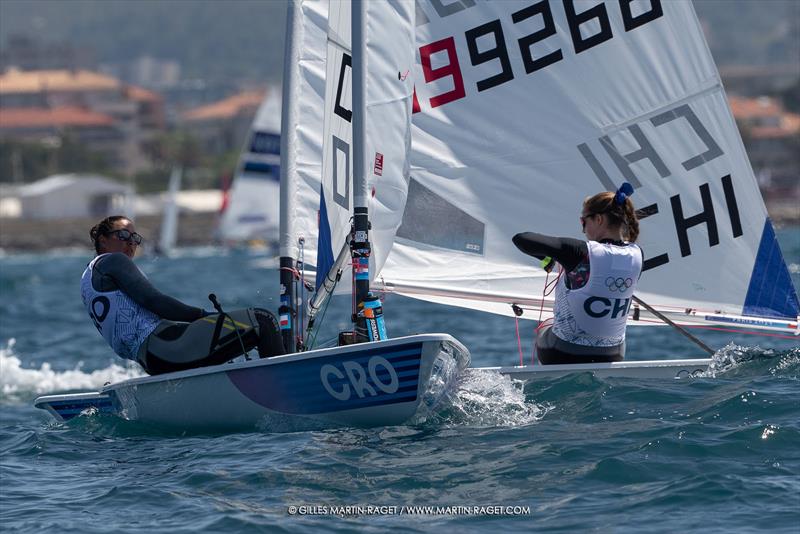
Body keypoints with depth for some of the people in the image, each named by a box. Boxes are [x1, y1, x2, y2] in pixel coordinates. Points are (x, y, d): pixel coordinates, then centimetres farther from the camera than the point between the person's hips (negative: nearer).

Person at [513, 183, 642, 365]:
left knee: (544, 331, 32)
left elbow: (521, 239, -22)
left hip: (564, 356, -4)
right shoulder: (636, 255, -8)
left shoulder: (581, 252, -23)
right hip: (613, 356, 4)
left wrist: (547, 255, -4)